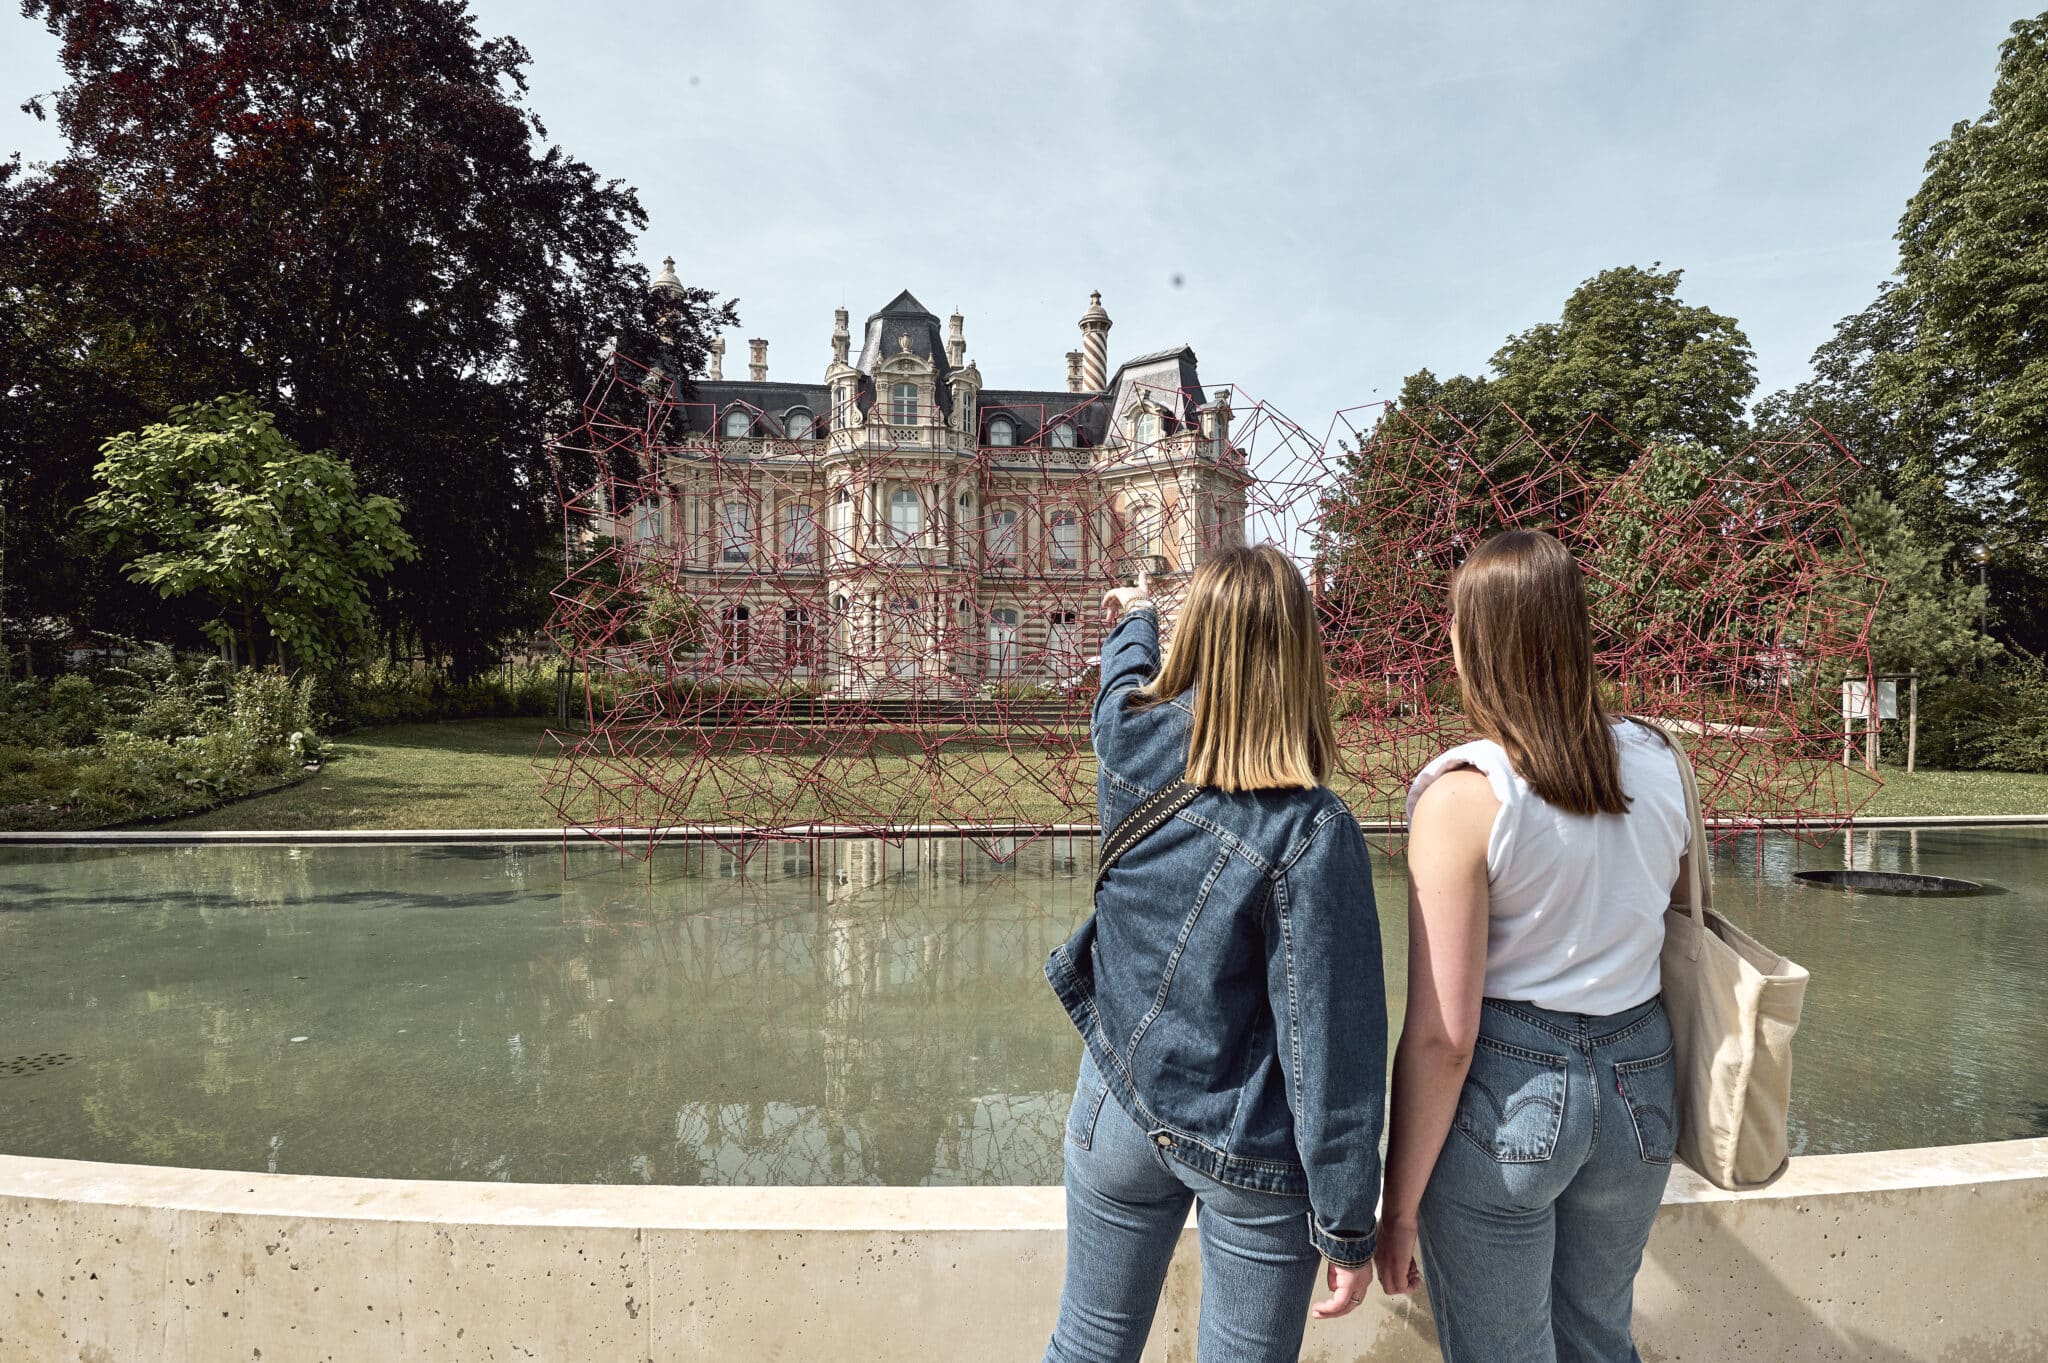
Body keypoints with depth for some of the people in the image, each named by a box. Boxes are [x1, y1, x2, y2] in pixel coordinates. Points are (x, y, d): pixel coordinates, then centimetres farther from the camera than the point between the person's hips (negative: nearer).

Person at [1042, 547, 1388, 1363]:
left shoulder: (1129, 742, -13)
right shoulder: (1310, 831, -26)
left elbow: (1124, 685, 14)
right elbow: (1329, 1042, -21)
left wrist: (1134, 620, 37)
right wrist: (1348, 1227, -9)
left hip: (1119, 1110, 4)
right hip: (1253, 1157, -4)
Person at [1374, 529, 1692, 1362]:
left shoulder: (1462, 793, -19)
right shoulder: (1657, 762, -1)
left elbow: (1442, 1036, -18)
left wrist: (1399, 1204, -9)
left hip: (1508, 1088, -5)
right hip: (1639, 1081, 6)